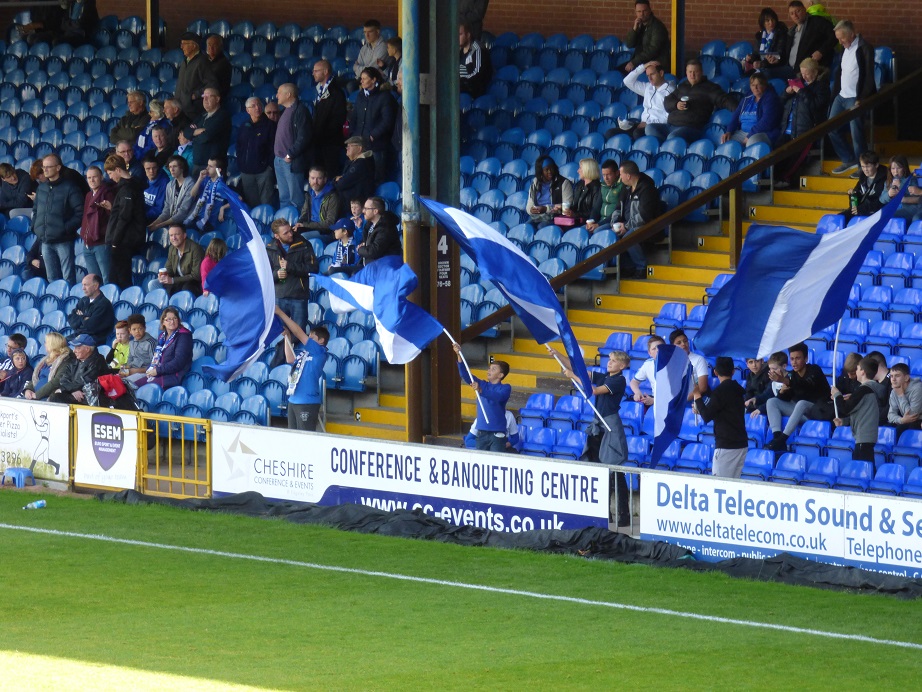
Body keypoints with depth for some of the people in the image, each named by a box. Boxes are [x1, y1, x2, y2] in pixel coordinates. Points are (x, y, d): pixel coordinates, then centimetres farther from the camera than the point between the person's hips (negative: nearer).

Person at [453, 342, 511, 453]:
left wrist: (480, 391, -40)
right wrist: (459, 355, -8)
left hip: (497, 434, -5)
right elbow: (465, 375, 4)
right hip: (482, 432, 5)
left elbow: (497, 397, -24)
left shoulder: (505, 389, -3)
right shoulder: (483, 384, 13)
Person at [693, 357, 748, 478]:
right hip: (742, 445, 8)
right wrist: (700, 409, 28)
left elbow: (706, 417, -12)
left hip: (726, 446, -8)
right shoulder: (737, 390, 13)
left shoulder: (721, 391, -12)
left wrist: (698, 396, -1)